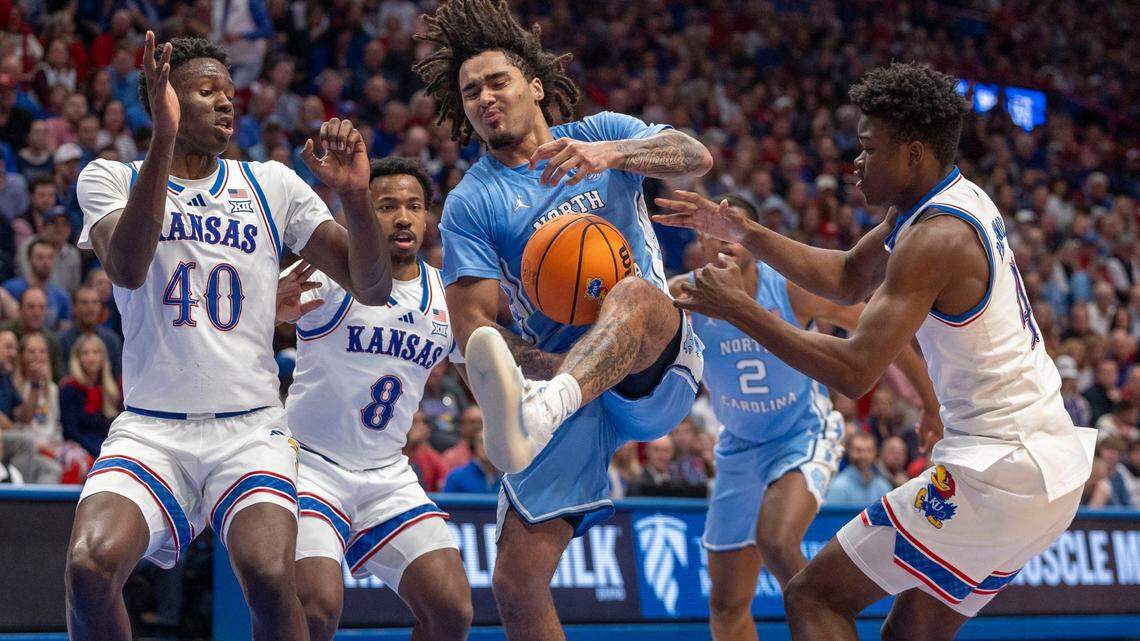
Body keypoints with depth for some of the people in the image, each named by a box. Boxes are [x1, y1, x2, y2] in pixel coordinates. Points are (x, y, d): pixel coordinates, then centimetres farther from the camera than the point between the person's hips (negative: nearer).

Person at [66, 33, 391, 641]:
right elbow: (128, 268, -16)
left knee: (270, 575, -28)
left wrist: (354, 195, -15)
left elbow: (372, 288, 4)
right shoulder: (110, 178, 6)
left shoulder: (272, 185, 10)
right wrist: (163, 140, -26)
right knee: (90, 565, -27)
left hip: (251, 429, 1)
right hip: (150, 428, 0)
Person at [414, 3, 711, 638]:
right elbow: (475, 328, -2)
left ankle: (537, 413, -65)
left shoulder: (602, 133, 11)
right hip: (564, 374, 2)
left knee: (636, 294, -38)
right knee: (518, 585, -10)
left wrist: (610, 153, -27)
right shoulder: (470, 204, 8)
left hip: (657, 373, -2)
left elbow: (697, 157, -8)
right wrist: (545, 367, -21)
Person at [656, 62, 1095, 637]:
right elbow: (847, 278, 24)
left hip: (999, 471, -10)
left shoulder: (935, 239, -18)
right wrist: (741, 232, 14)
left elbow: (854, 372, -24)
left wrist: (738, 309, -16)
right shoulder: (952, 201, 11)